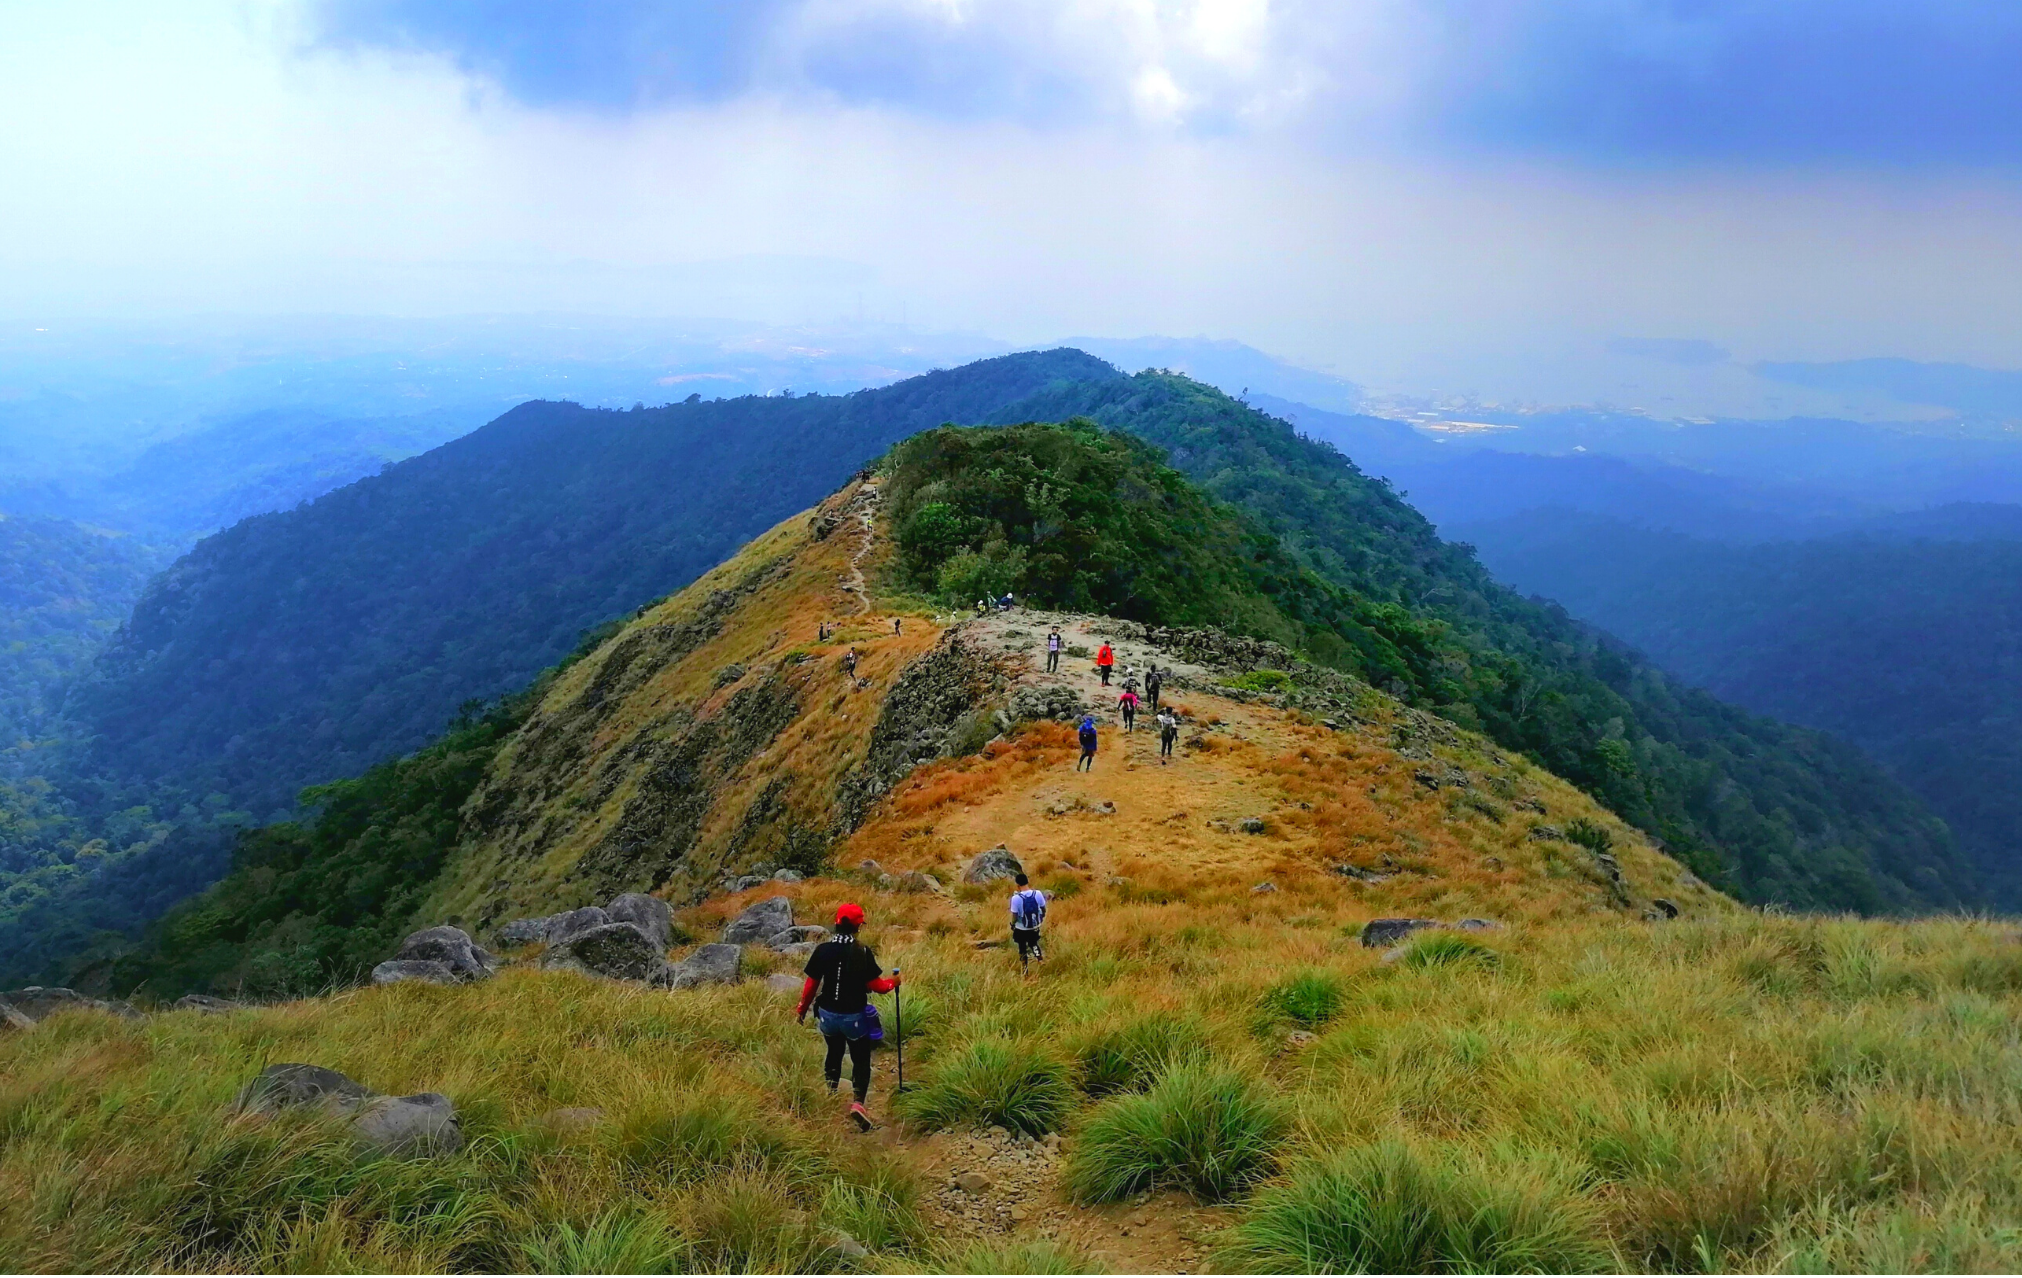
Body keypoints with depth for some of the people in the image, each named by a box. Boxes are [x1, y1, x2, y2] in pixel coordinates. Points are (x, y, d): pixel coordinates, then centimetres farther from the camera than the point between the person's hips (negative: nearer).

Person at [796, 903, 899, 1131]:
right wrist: (893, 982, 9)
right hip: (853, 1016, -3)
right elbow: (875, 985, -12)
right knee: (861, 1060, 9)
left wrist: (802, 1009, 13)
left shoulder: (822, 950, -8)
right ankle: (858, 1102, -10)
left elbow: (811, 984, -2)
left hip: (828, 1014, 3)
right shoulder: (862, 952, -16)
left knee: (834, 1053, 26)